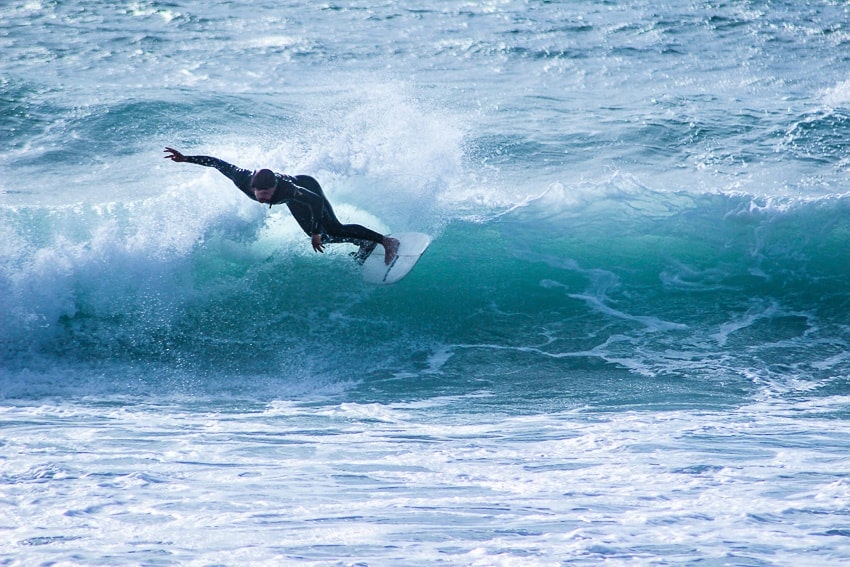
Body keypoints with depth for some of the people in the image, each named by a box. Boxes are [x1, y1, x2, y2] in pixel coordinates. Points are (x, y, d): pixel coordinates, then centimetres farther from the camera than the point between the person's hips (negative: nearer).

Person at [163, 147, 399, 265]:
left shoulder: (283, 189, -46)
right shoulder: (242, 179, -36)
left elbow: (316, 201, -38)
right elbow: (216, 162, -24)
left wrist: (316, 233, -37)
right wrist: (185, 159, -22)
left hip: (307, 187, -6)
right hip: (294, 200, 6)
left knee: (332, 229, -20)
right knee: (318, 235, 9)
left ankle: (385, 241, -18)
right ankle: (364, 243, 23)